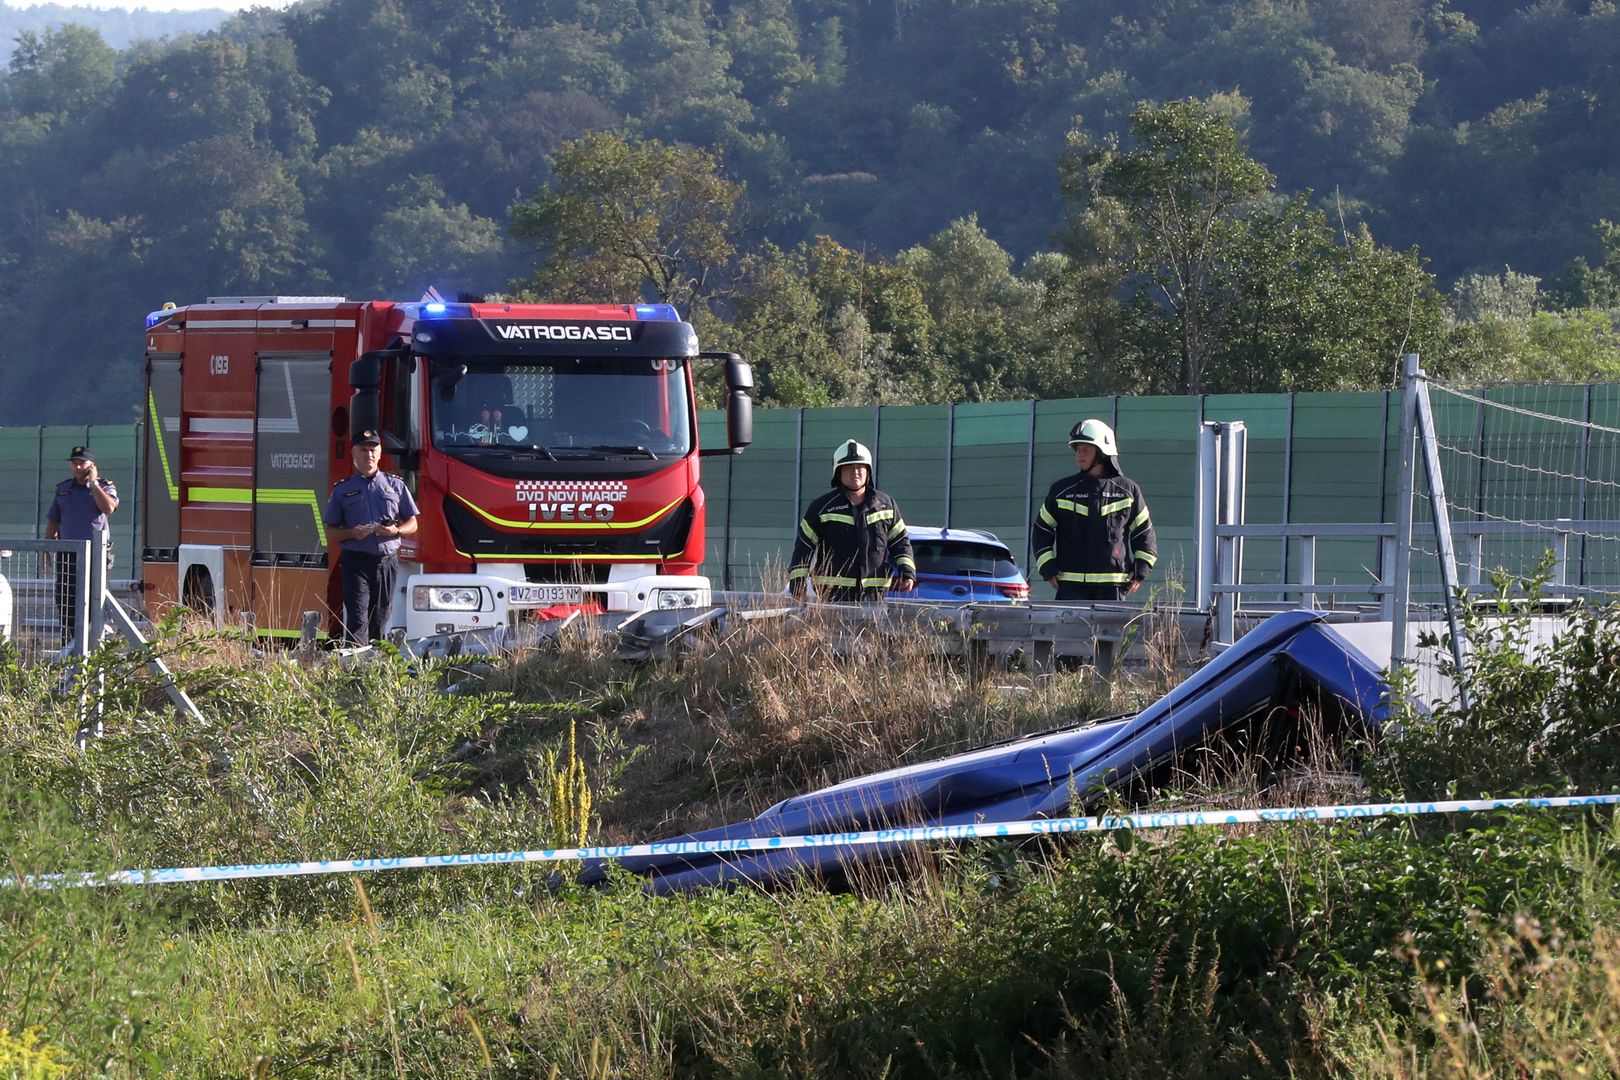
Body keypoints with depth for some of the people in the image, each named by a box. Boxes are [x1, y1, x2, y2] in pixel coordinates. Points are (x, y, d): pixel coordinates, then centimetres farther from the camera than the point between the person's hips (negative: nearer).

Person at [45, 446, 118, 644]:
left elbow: (108, 507, -19)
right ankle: (67, 644, 9)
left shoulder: (105, 487, 3)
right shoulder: (63, 489, 14)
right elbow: (53, 522, 18)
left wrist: (93, 483, -12)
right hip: (67, 552, 4)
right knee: (65, 600, 3)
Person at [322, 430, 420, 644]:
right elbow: (331, 532, 9)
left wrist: (396, 531, -7)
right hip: (356, 563, -2)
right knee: (358, 620, -13)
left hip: (387, 561, 2)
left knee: (380, 620, 4)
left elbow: (412, 525, 15)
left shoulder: (395, 486, 13)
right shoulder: (342, 490, 9)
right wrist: (352, 533, -11)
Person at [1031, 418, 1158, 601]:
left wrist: (1140, 573, 4)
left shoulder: (1127, 491, 8)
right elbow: (1041, 531, 14)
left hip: (1114, 586, 0)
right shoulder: (1062, 490, 9)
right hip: (1071, 584, 0)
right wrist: (1049, 570, 3)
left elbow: (1144, 534, 14)